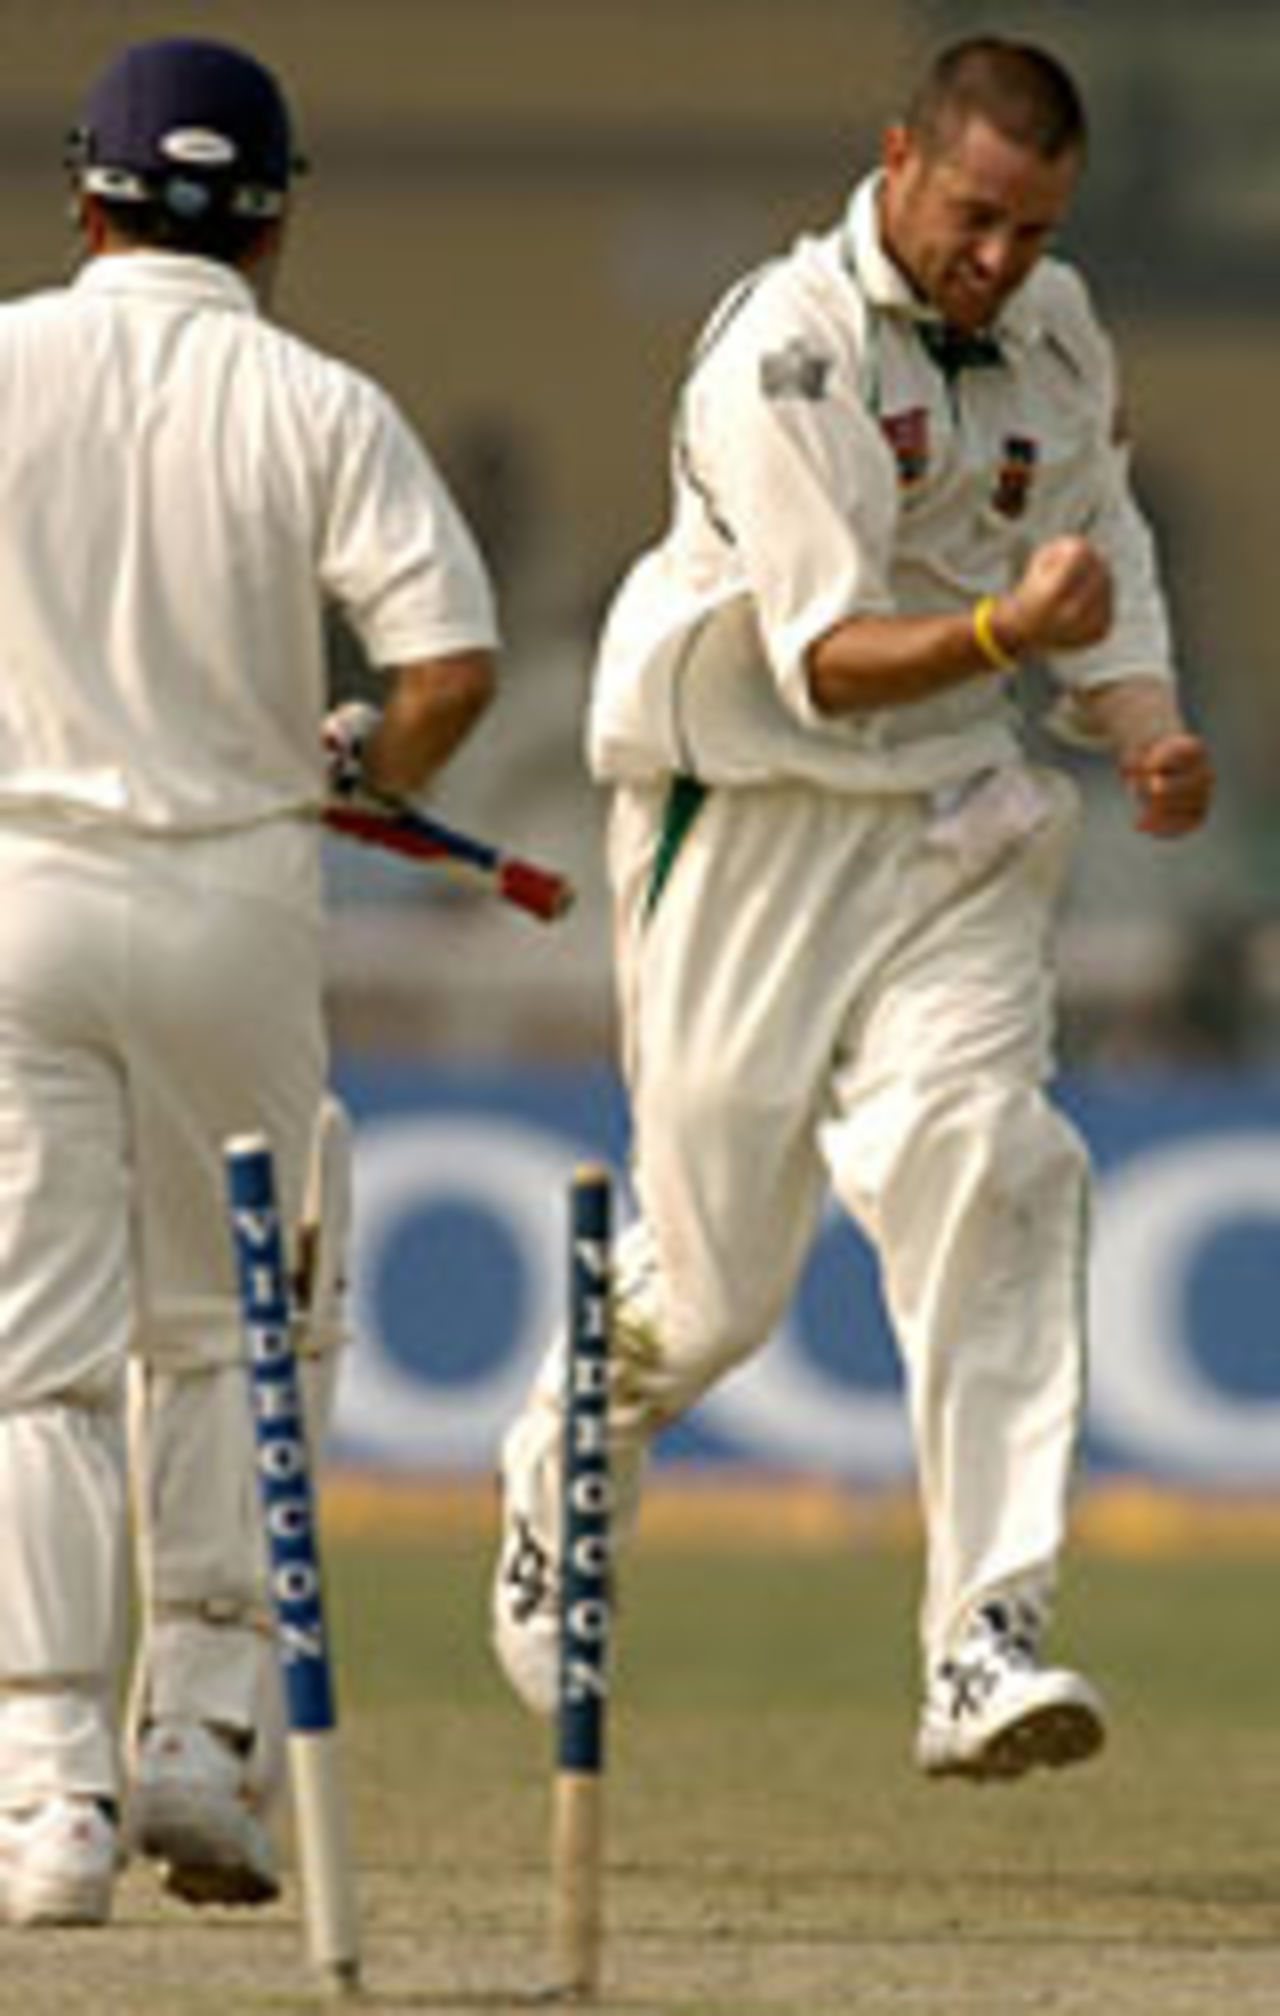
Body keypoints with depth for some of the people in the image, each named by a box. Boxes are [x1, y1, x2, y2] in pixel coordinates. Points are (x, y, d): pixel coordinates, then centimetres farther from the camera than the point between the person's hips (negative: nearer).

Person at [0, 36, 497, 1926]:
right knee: (224, 1326, 18)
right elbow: (454, 658, -13)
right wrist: (365, 772, 9)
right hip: (235, 899, 1)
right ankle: (207, 1734, 11)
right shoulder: (320, 407, -3)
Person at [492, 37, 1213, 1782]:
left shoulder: (1057, 336, 5)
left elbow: (1105, 548, 20)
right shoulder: (789, 355, -17)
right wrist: (1003, 632, -39)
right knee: (715, 1271, 2)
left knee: (978, 1157, -19)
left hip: (958, 824, 5)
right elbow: (826, 659, -22)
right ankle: (561, 1484, 37)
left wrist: (1145, 724, 1)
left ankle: (985, 1646, -24)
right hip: (756, 825, -4)